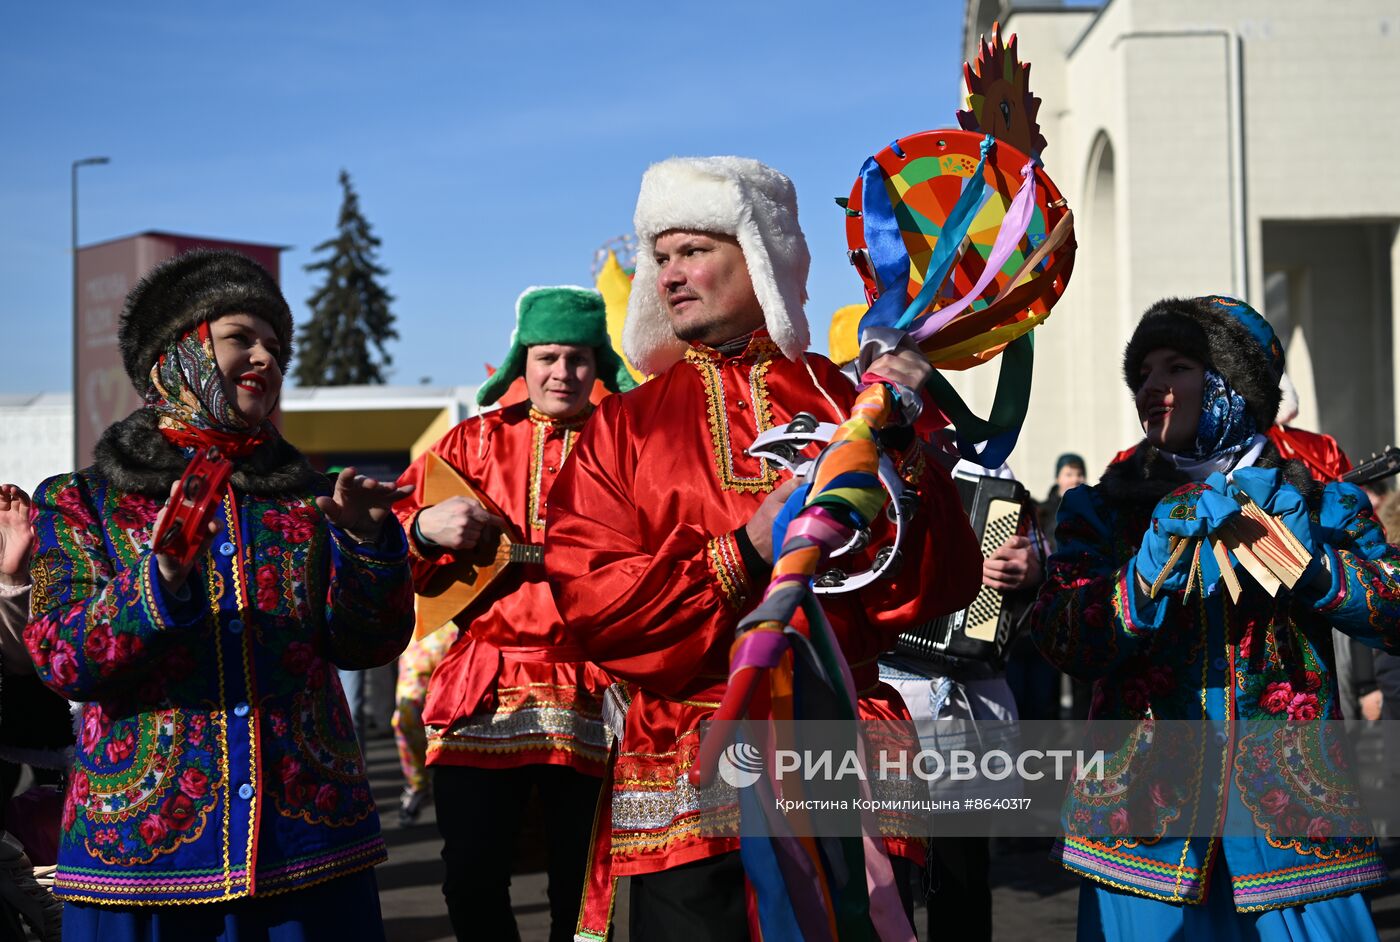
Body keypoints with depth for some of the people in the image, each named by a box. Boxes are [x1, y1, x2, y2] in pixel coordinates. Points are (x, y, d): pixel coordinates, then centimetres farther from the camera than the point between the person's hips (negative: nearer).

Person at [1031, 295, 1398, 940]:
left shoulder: (1310, 495, 10)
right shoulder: (1106, 508, 9)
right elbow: (1064, 642, -5)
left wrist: (1296, 538, -12)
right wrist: (1164, 549, -16)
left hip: (1289, 808, 0)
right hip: (1146, 809, 0)